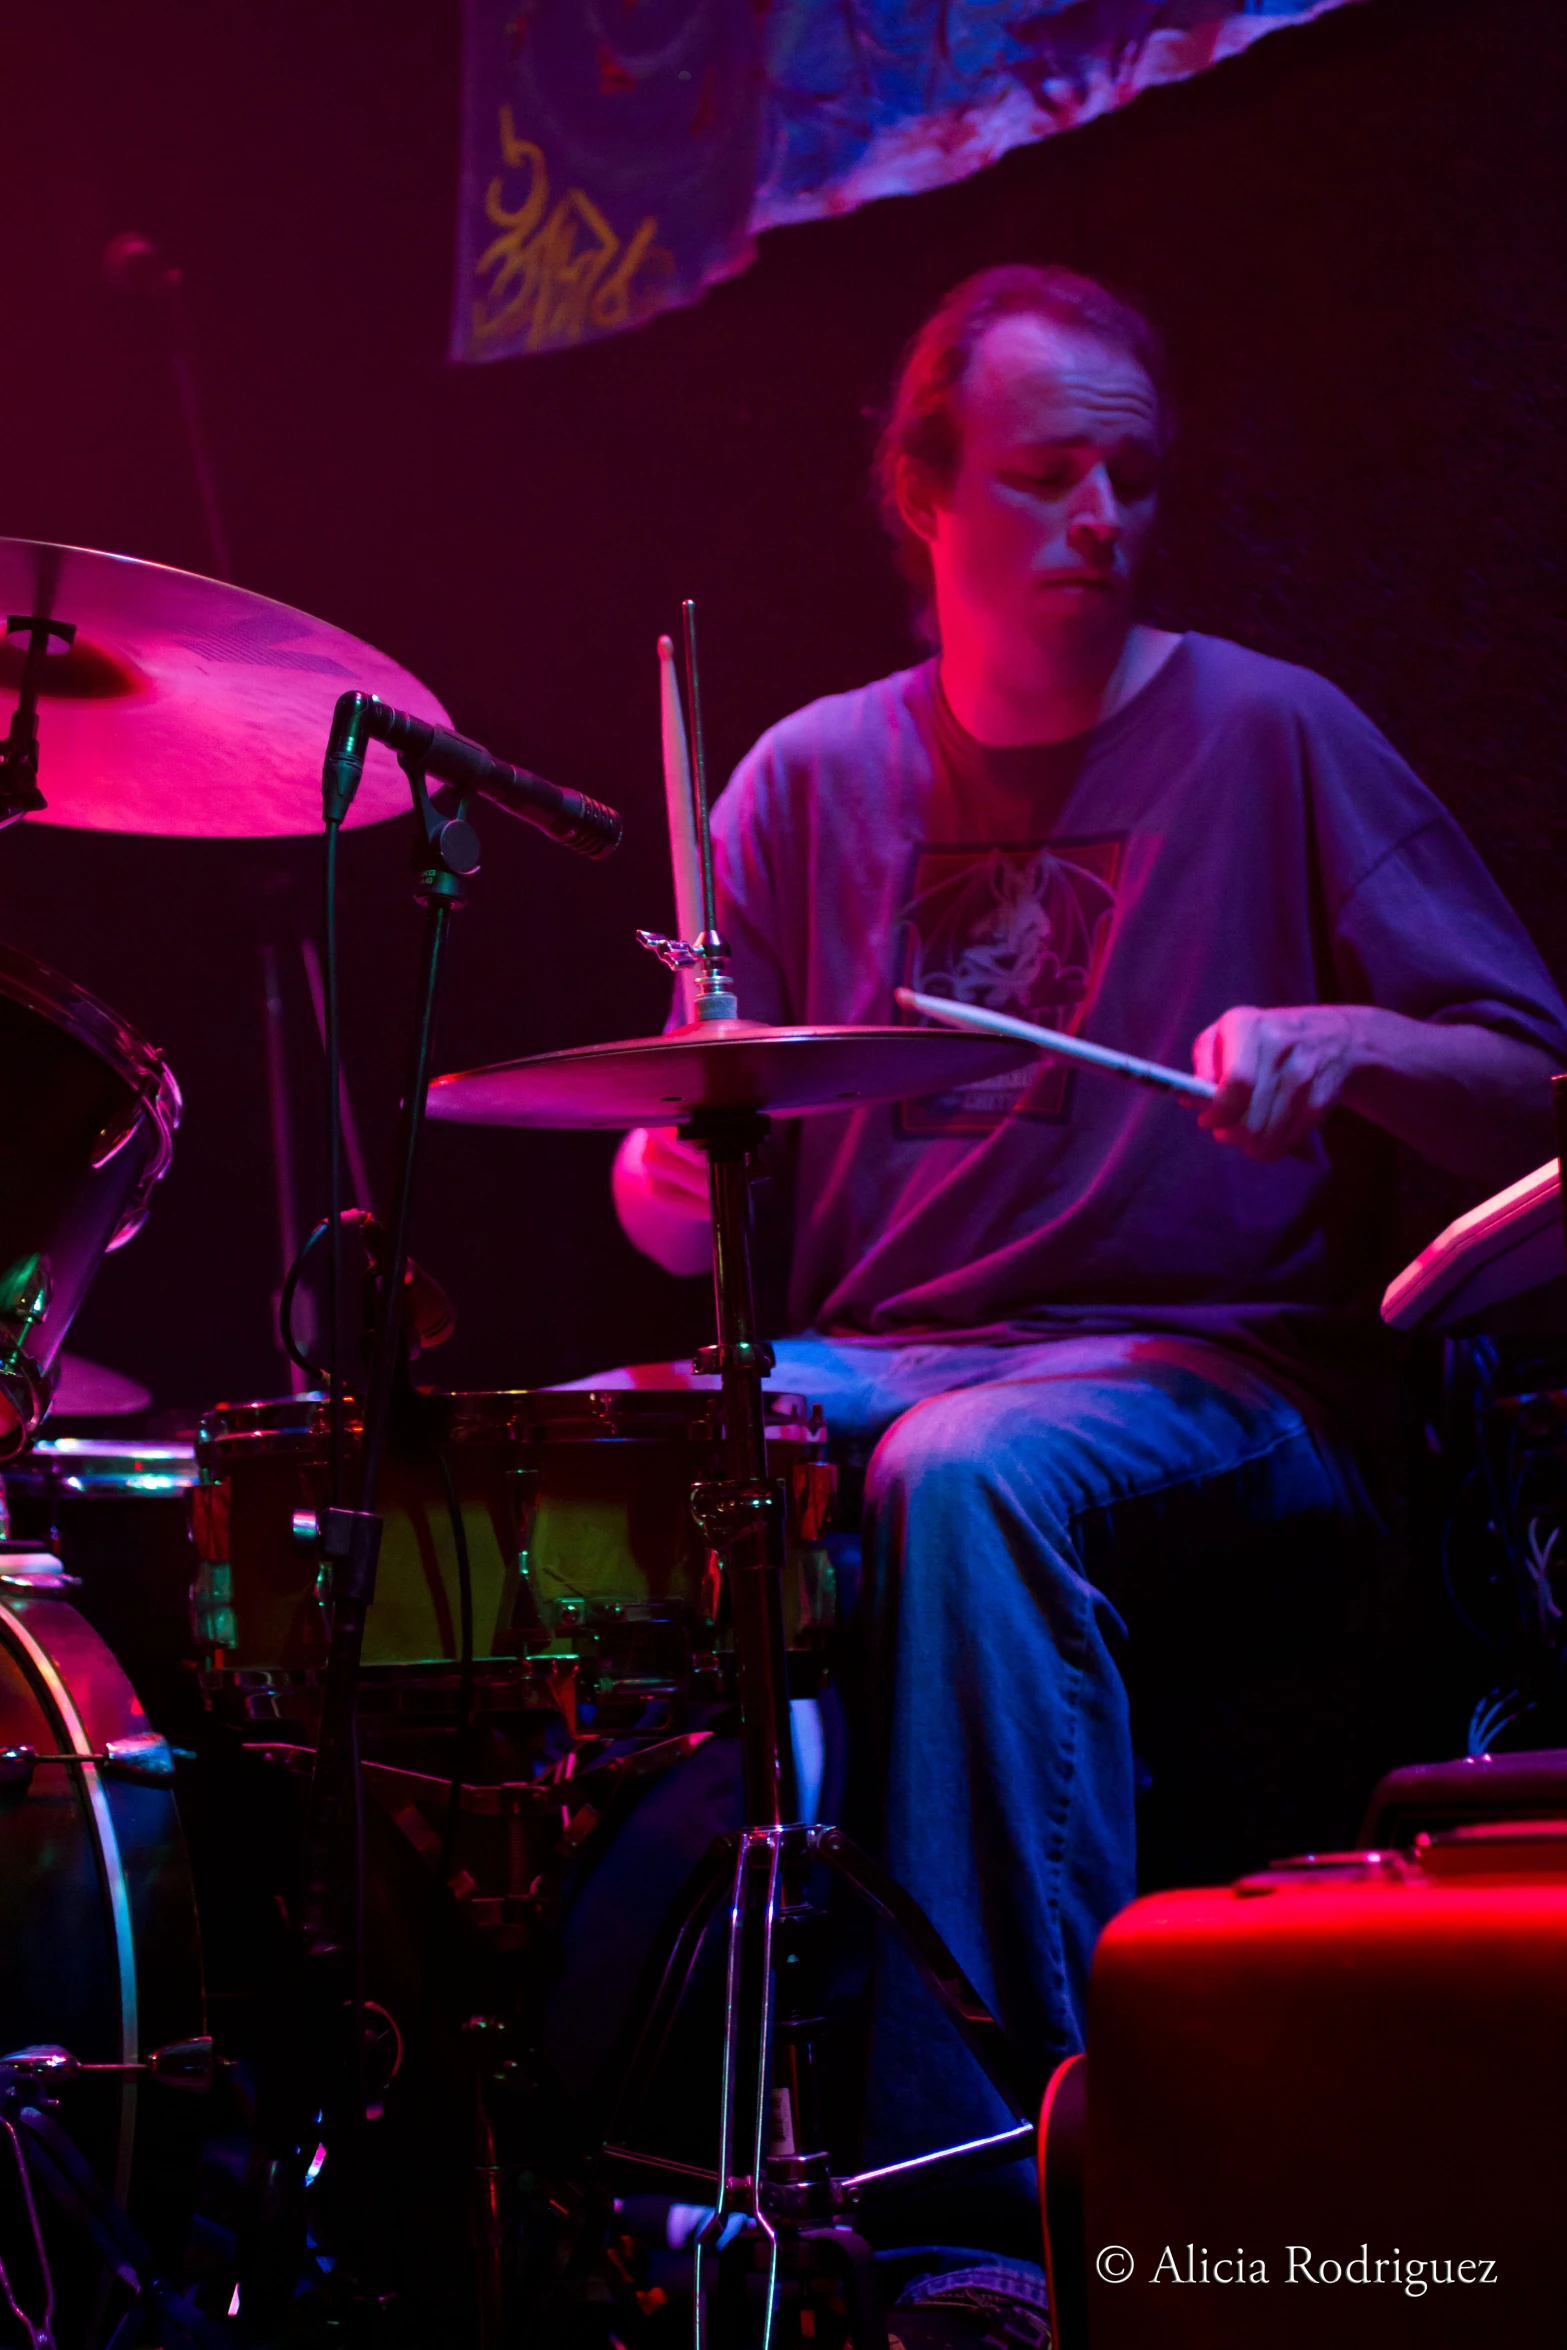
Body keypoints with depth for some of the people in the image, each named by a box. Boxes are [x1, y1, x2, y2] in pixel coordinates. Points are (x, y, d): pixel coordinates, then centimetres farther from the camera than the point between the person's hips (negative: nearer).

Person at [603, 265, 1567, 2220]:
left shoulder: (1269, 738, 1)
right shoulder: (812, 777, 12)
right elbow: (685, 1196, 13)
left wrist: (1340, 1042, -22)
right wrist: (674, 1172, -12)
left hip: (1210, 1370, -4)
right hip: (862, 1358, 4)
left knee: (964, 1475, -36)